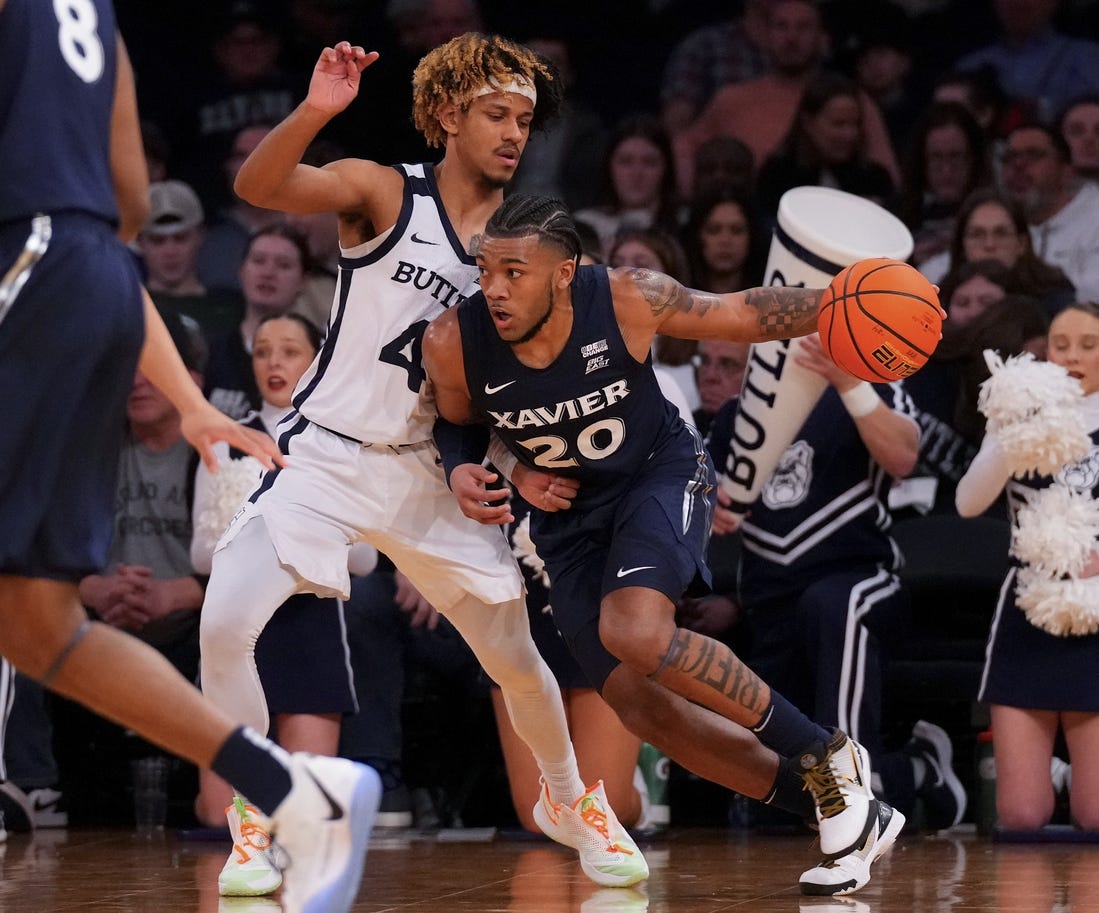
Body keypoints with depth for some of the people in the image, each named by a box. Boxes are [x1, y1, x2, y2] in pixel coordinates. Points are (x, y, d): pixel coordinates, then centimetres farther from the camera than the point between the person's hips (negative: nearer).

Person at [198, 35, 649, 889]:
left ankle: (578, 803, 34)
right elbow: (258, 187, -26)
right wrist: (314, 112, -44)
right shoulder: (385, 192, -9)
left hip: (426, 470, 3)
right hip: (324, 456, -3)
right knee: (226, 626, -21)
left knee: (515, 655, 8)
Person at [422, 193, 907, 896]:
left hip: (662, 471, -4)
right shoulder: (453, 344, -20)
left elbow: (741, 315, -9)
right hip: (570, 514, 4)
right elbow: (456, 424, 1)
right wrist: (461, 472, -20)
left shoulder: (628, 298, -25)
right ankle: (840, 809, 8)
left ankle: (824, 755, -14)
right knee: (643, 707, -4)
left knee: (636, 634, -31)